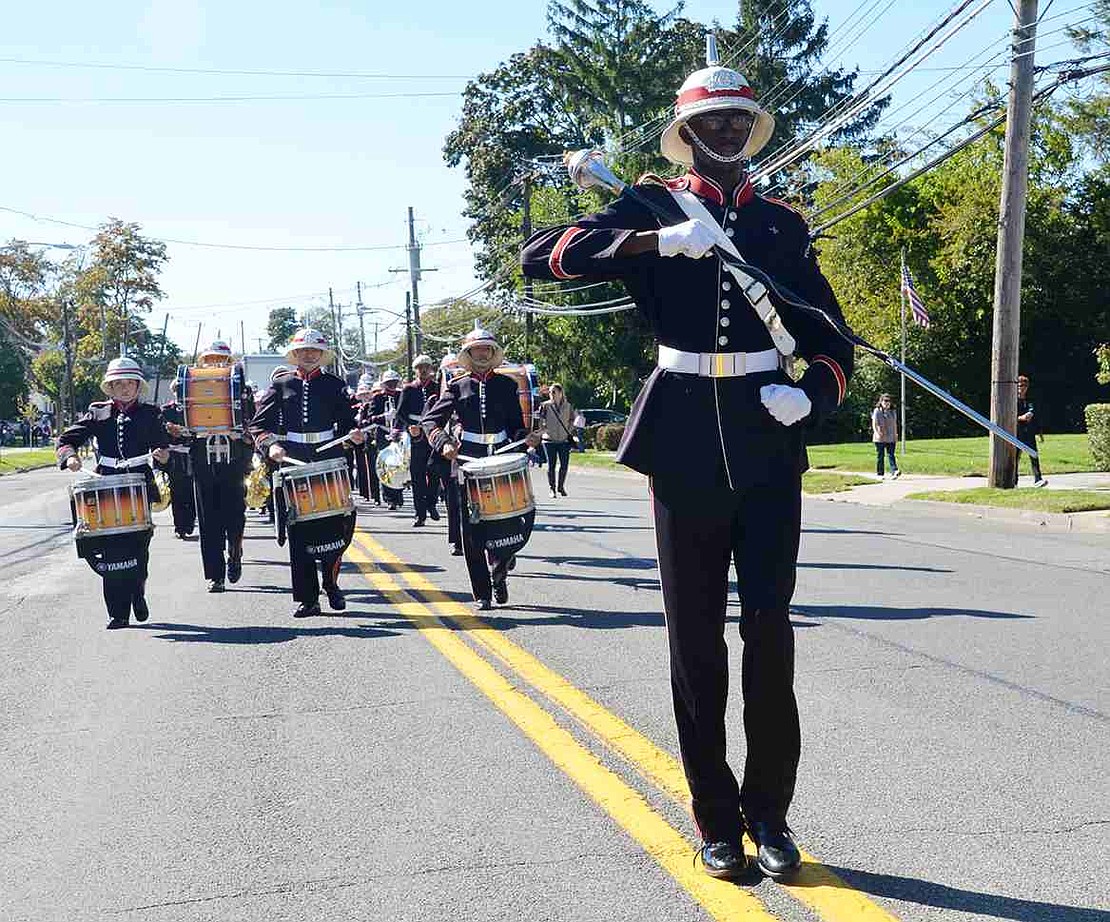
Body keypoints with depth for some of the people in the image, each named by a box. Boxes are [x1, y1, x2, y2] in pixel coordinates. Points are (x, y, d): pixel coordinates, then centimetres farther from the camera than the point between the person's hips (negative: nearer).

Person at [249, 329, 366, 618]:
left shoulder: (335, 385, 11)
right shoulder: (281, 385, 10)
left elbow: (346, 421, 12)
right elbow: (259, 424, 6)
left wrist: (355, 434, -10)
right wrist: (270, 445, -13)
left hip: (330, 462, 0)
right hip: (293, 464, 0)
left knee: (341, 523, -8)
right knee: (299, 531, 0)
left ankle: (331, 580, 17)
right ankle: (307, 599, 6)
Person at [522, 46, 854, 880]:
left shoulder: (783, 223, 13)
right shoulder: (652, 207, 5)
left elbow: (832, 341, 16)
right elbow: (541, 256, -11)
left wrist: (810, 394, -6)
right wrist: (655, 241, -22)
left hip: (769, 442, 2)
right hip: (685, 444, -1)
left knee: (770, 626, -2)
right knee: (696, 637, 4)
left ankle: (770, 811, 14)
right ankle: (717, 820, 16)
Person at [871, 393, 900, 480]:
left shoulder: (893, 412, 12)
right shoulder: (877, 411, 0)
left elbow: (895, 424, 17)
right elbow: (874, 424, -6)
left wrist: (896, 435, 15)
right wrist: (876, 432, -21)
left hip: (890, 438, 3)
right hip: (880, 438, -3)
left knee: (891, 455, -7)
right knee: (880, 456, 3)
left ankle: (894, 472, -19)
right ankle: (880, 474, 9)